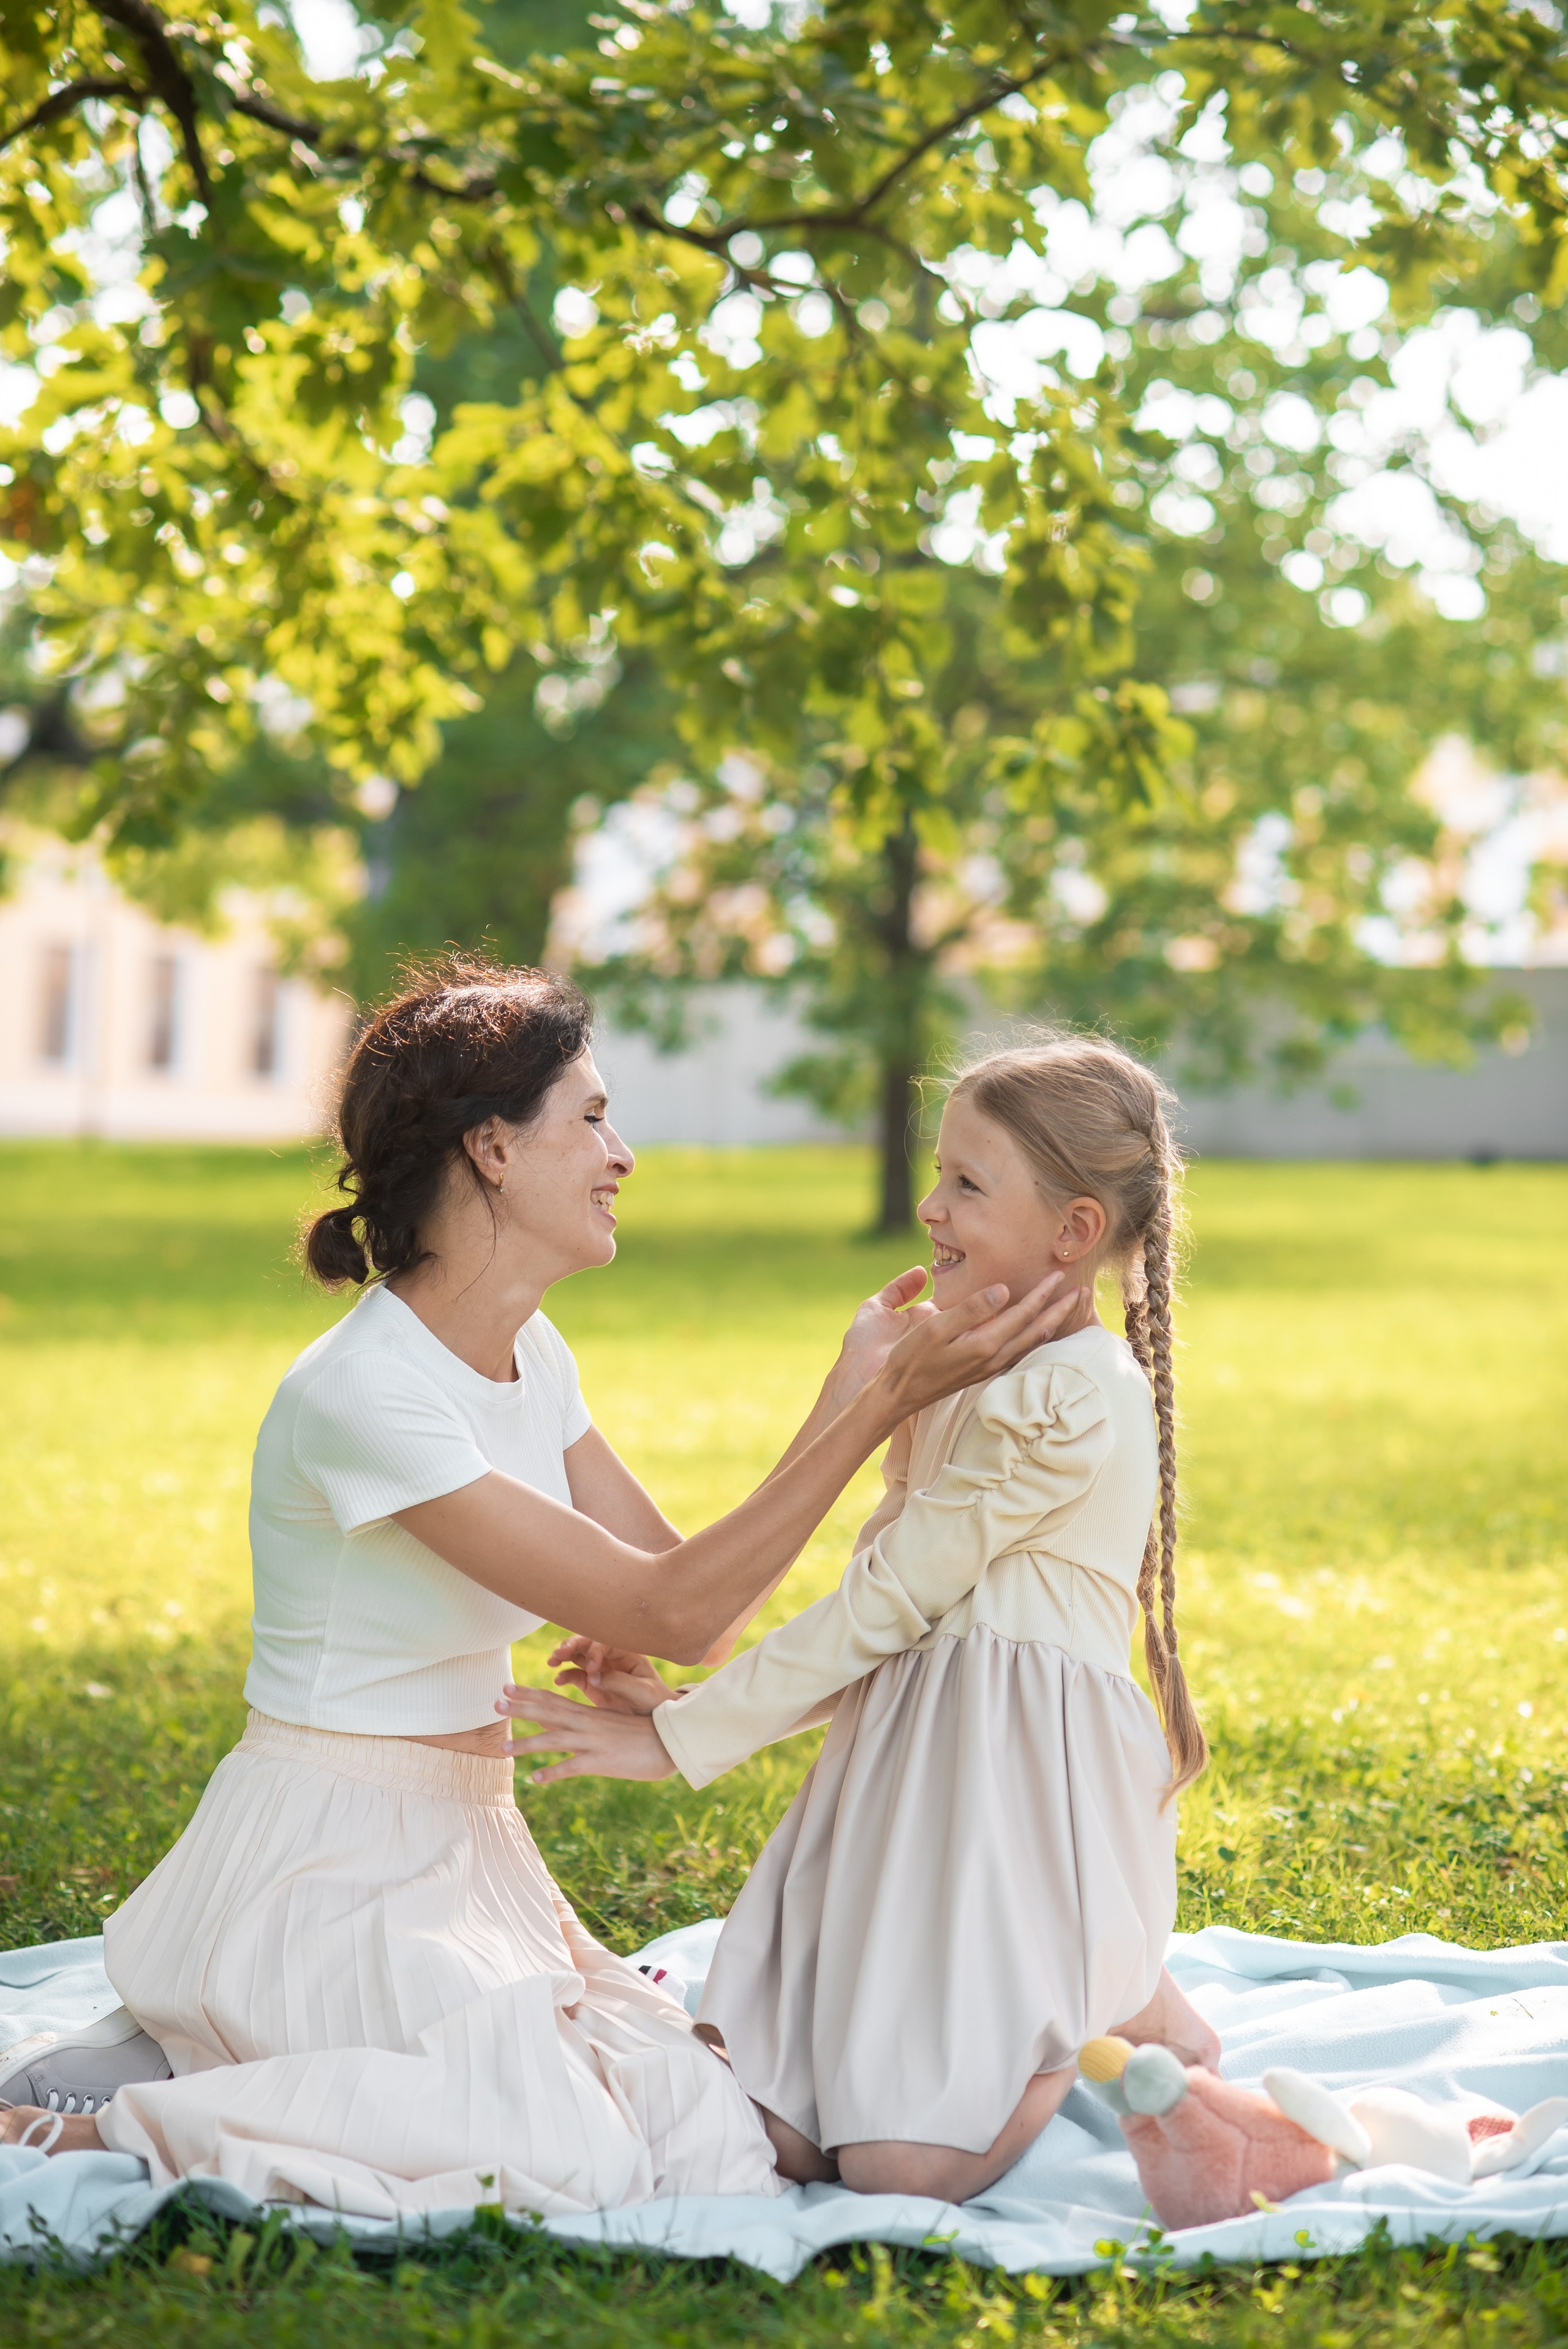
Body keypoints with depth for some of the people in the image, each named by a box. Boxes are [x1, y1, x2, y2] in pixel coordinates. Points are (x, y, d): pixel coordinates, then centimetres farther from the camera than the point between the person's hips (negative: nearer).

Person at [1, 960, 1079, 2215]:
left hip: (465, 1855, 9)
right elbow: (665, 1609, -20)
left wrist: (852, 1391, -1)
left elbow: (697, 1617, 4)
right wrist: (884, 1406, -20)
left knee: (719, 2133, -6)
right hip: (325, 1868, -9)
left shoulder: (532, 1358, 7)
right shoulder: (365, 1394, -21)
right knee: (569, 2154, -26)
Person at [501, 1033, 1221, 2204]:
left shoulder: (1073, 1401, -15)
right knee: (775, 2135, -3)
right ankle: (1062, 2002, 18)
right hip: (907, 1774, 8)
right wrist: (693, 1703, 5)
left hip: (1021, 1788, -8)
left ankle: (1127, 2005, 11)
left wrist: (679, 1737, -10)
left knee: (908, 2168, -15)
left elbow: (886, 1601, -15)